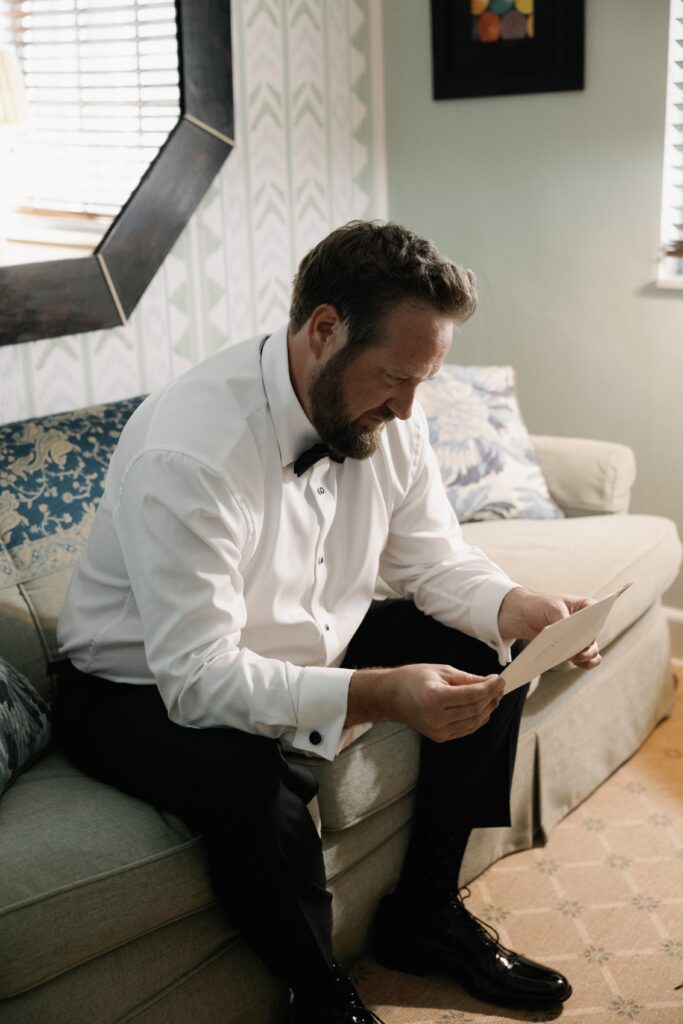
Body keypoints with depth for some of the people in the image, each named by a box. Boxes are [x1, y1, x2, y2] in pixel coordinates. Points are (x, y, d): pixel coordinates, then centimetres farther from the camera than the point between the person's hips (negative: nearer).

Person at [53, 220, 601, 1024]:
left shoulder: (387, 417, -9)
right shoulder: (186, 453, -33)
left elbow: (433, 561, 1)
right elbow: (197, 679, -34)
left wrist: (519, 609, -20)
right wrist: (376, 695, -44)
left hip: (314, 648, 8)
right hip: (150, 689, -7)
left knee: (485, 656, -4)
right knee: (252, 789, -37)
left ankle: (423, 913, 12)